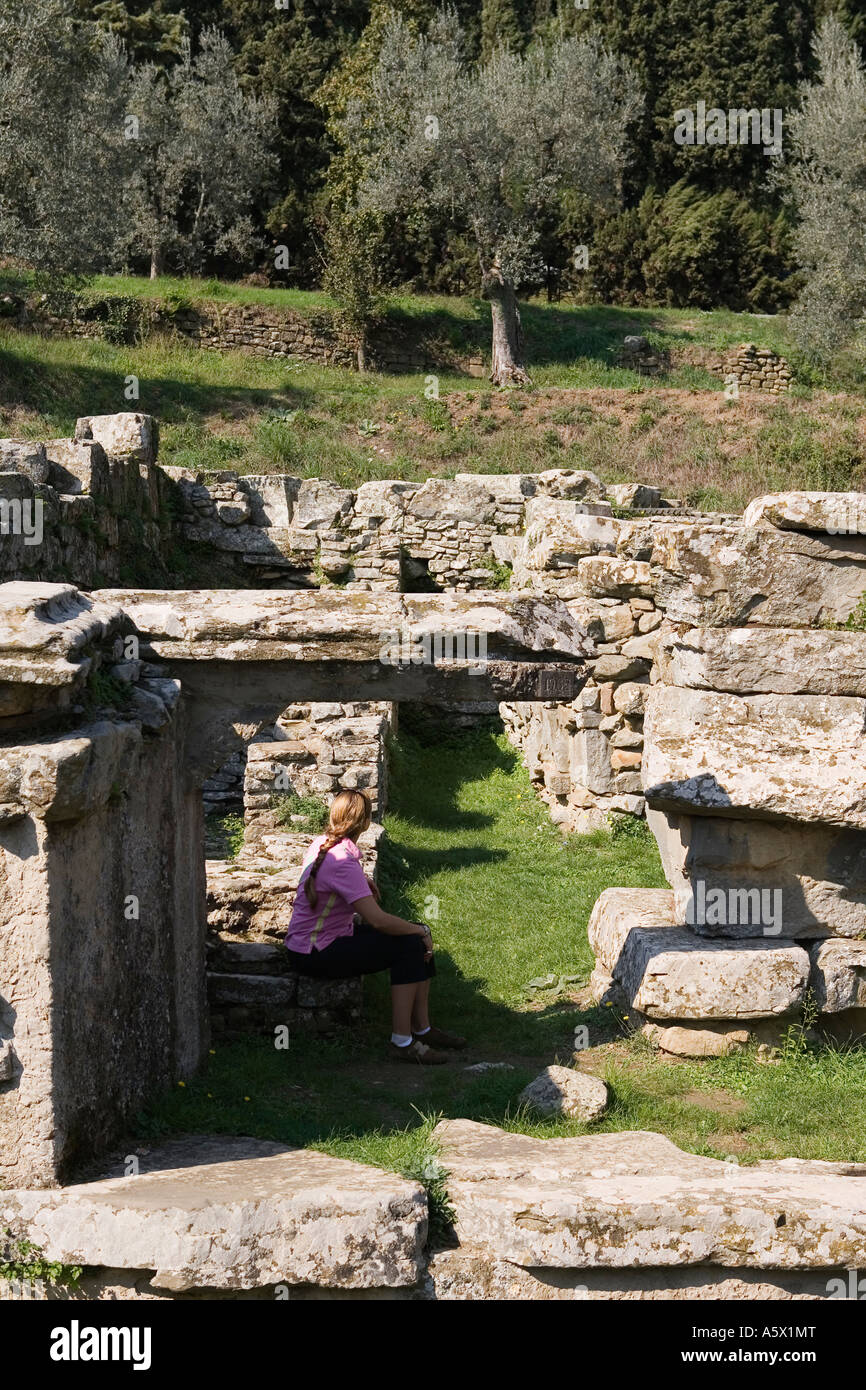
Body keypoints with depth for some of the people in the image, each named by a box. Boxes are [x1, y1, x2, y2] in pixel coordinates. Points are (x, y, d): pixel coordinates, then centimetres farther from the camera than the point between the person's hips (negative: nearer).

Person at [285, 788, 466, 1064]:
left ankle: (422, 1028, 11)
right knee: (409, 945, -17)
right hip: (315, 955, -10)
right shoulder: (343, 863, -27)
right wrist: (420, 932, -15)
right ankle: (402, 1042, -14)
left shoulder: (322, 844, 3)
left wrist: (364, 881, 16)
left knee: (418, 935, 5)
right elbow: (377, 919, -30)